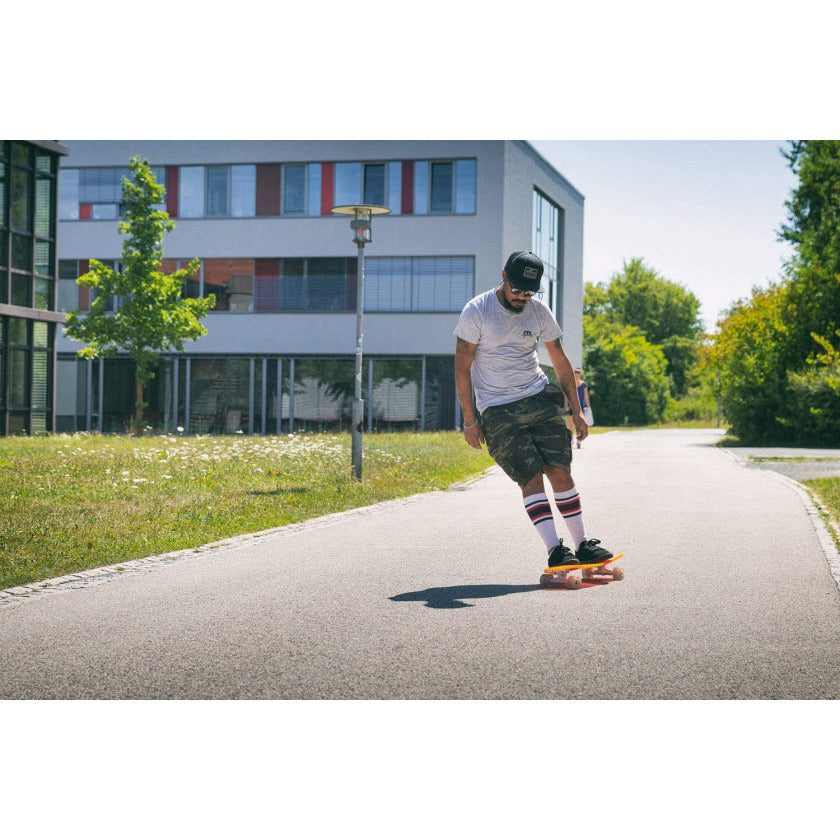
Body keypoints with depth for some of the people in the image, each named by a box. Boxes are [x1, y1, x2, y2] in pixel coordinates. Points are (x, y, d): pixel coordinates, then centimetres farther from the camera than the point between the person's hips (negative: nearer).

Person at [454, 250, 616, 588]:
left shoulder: (539, 311, 5)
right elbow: (462, 368, -6)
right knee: (531, 478, -14)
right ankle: (555, 551, -16)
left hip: (539, 400, 4)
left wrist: (576, 411, 13)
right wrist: (470, 421, -9)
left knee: (560, 471, -6)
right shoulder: (476, 312, -8)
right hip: (497, 410, -3)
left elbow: (560, 361, 14)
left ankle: (583, 545, 2)